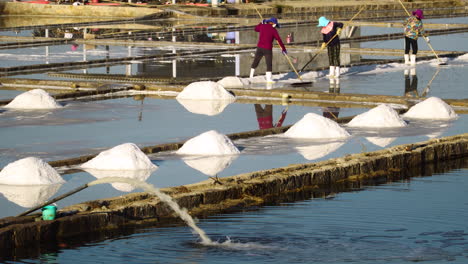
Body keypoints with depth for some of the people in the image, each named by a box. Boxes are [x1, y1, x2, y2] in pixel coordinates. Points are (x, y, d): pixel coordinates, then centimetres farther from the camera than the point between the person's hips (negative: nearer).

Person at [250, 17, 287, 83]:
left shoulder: (262, 26, 5)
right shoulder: (273, 30, -5)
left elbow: (256, 28, 28)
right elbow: (279, 40, -4)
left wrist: (262, 23, 41)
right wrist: (283, 49, 4)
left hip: (259, 48, 4)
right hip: (268, 49, -4)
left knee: (255, 61, 15)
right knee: (269, 64, 0)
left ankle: (251, 76, 21)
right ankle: (268, 78, -4)